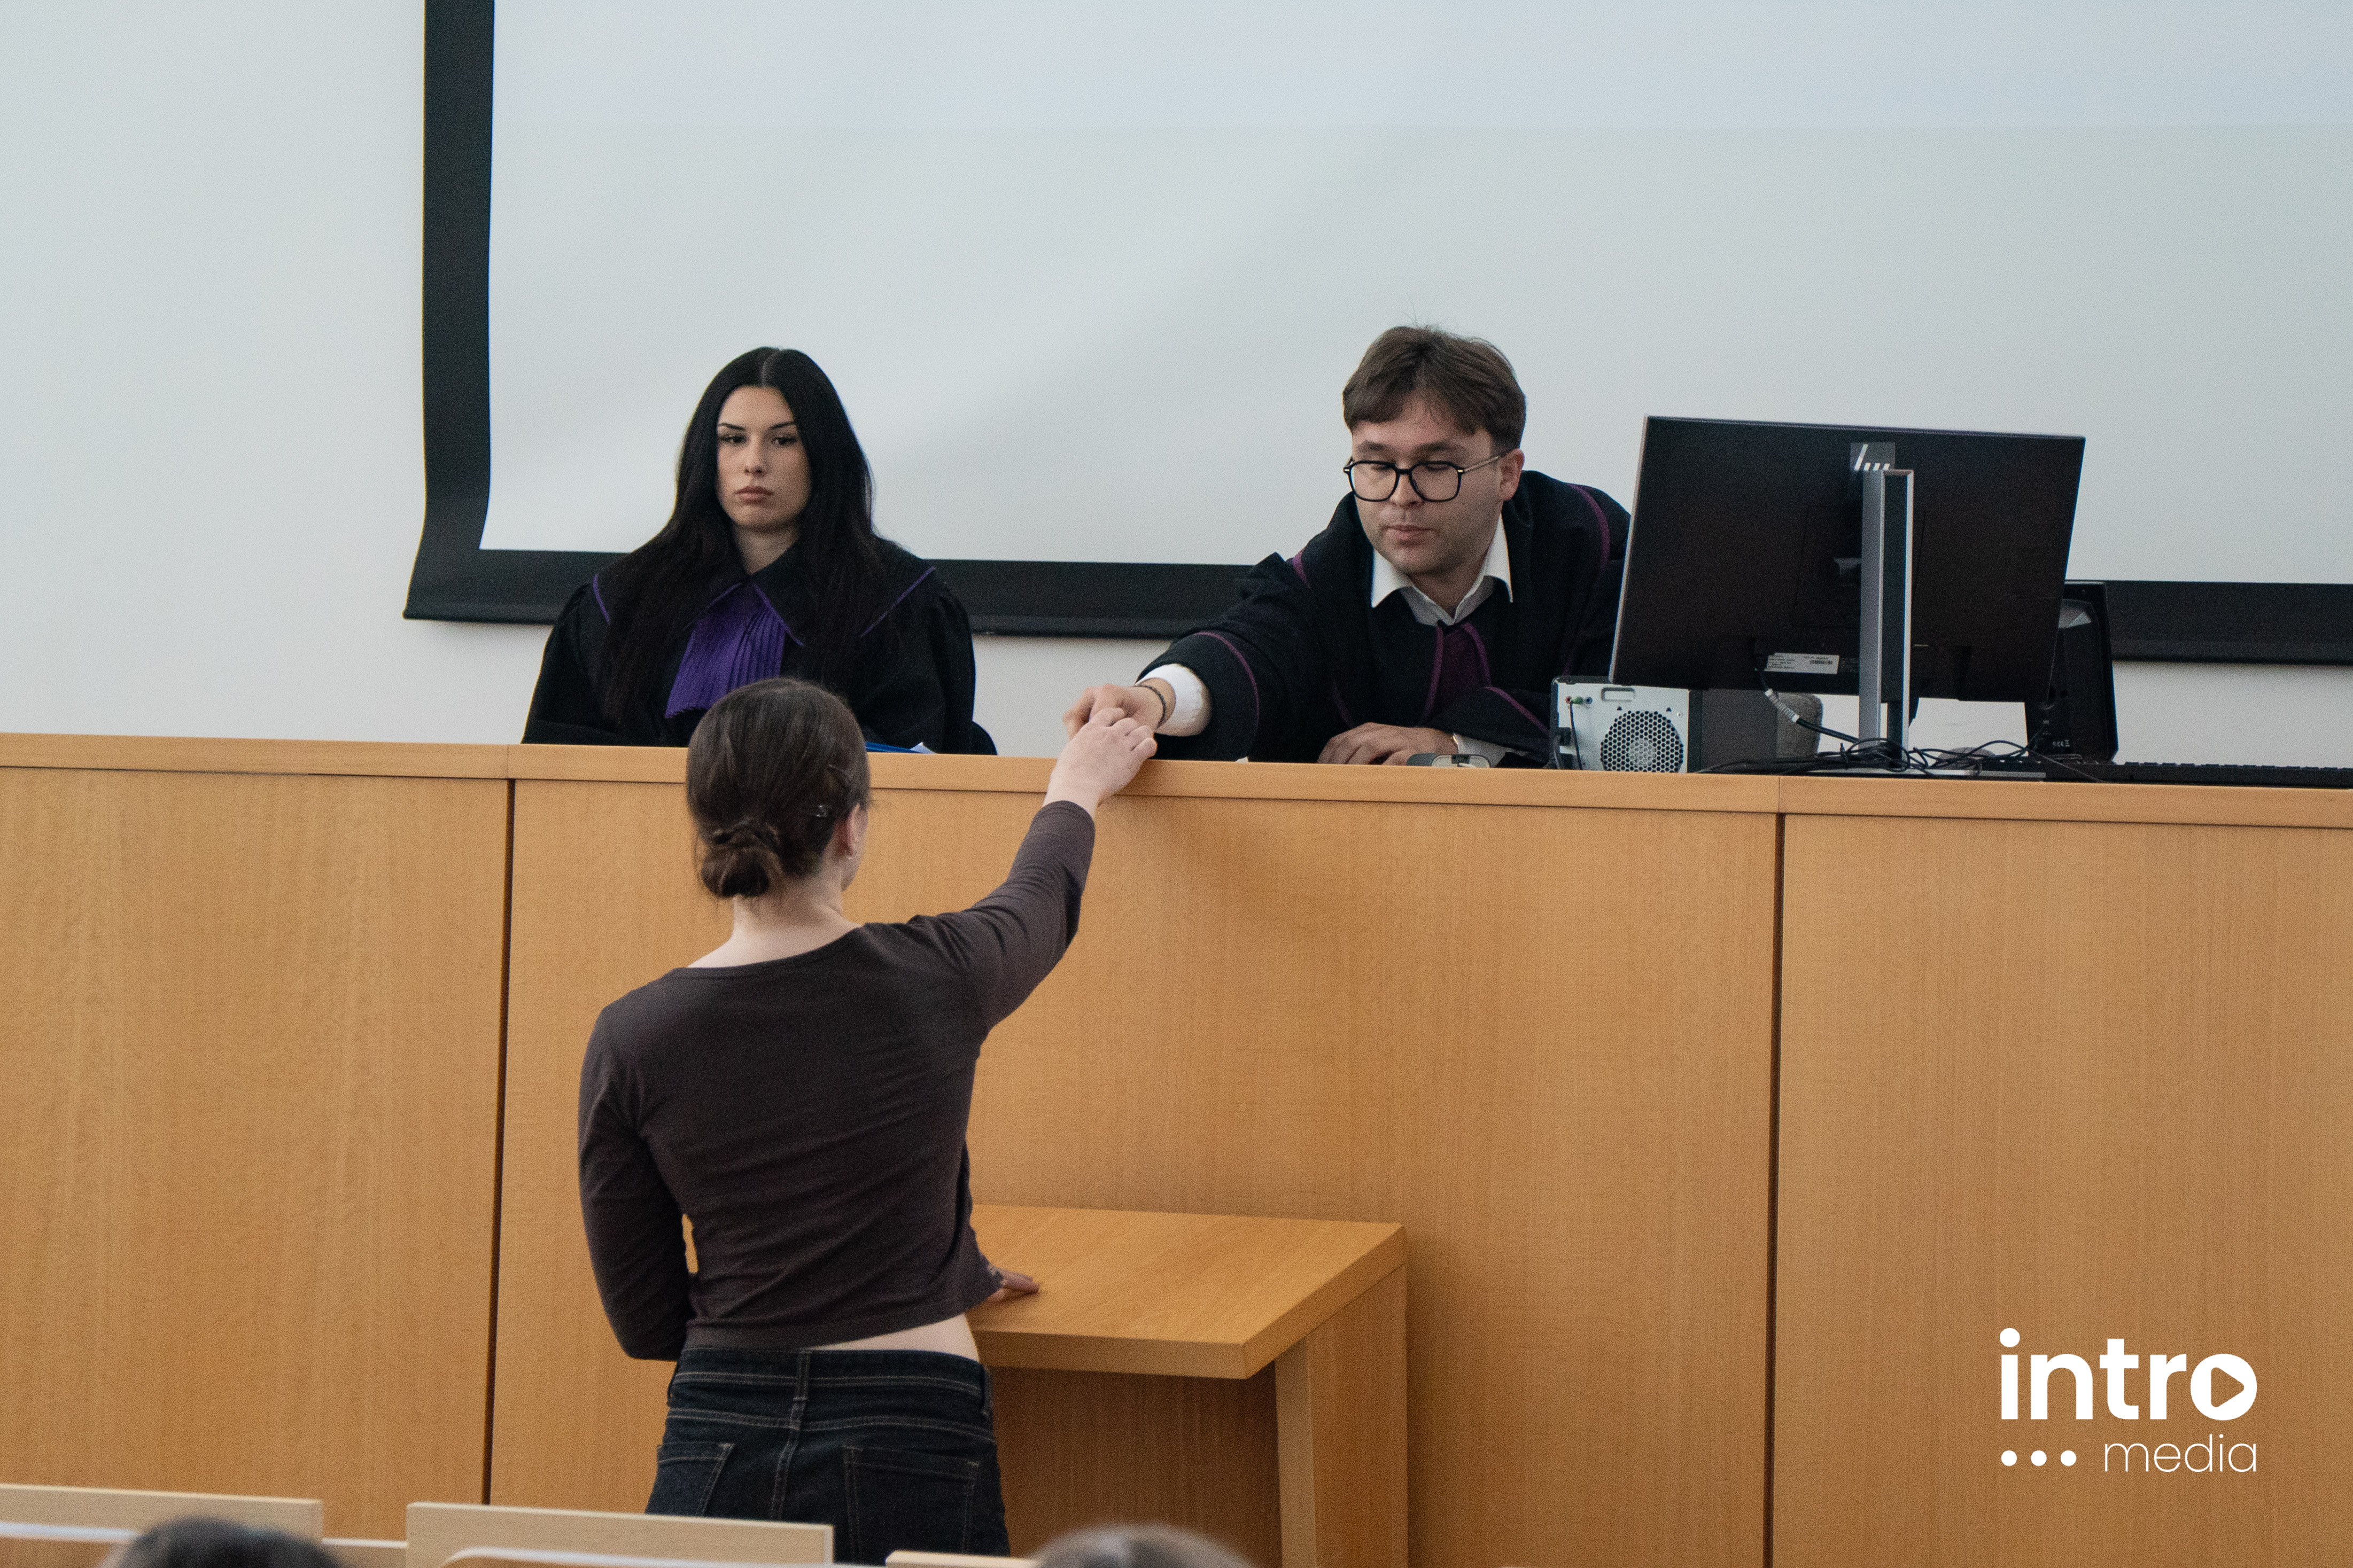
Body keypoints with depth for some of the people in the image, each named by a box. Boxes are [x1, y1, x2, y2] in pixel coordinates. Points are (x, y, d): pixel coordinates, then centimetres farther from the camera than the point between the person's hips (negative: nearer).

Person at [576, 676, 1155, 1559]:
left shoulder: (631, 1040, -1)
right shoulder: (934, 979, -5)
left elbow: (645, 1322, 7)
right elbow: (1046, 895, 20)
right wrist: (1078, 787, 39)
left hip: (715, 1448, 2)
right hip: (910, 1448, -2)